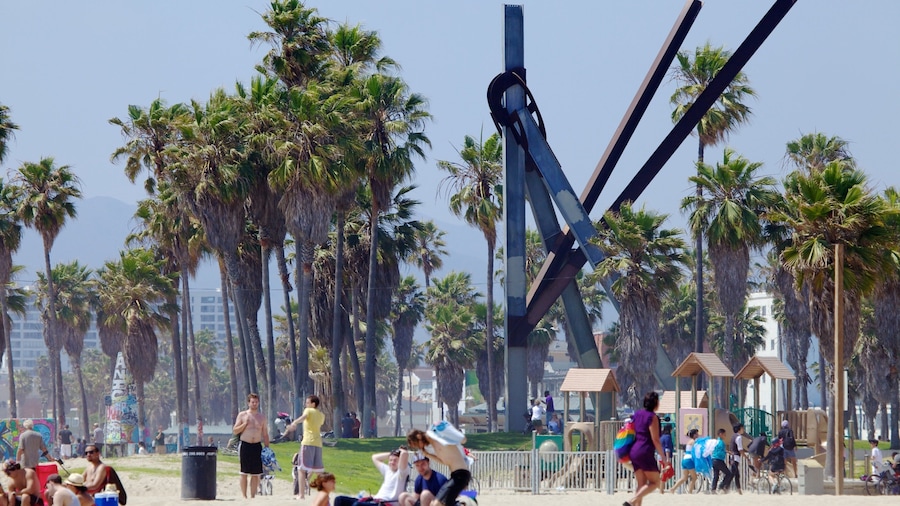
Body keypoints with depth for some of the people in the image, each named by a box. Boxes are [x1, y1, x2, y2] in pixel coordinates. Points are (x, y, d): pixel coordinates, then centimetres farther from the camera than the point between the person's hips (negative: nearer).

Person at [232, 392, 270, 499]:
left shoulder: (262, 417, 11)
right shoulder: (242, 415, 3)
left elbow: (265, 434, 14)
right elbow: (235, 431, 0)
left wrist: (267, 449, 8)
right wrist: (245, 424, -13)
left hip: (257, 446, 3)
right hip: (245, 446, -3)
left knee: (256, 474, 2)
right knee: (244, 473, -3)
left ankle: (253, 495, 7)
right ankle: (244, 496, 1)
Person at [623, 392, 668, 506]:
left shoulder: (637, 414, 14)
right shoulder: (652, 417, -10)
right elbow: (655, 440, -13)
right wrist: (664, 458, -8)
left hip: (634, 452, 8)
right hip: (645, 453, -8)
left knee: (640, 484, 10)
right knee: (655, 482, -1)